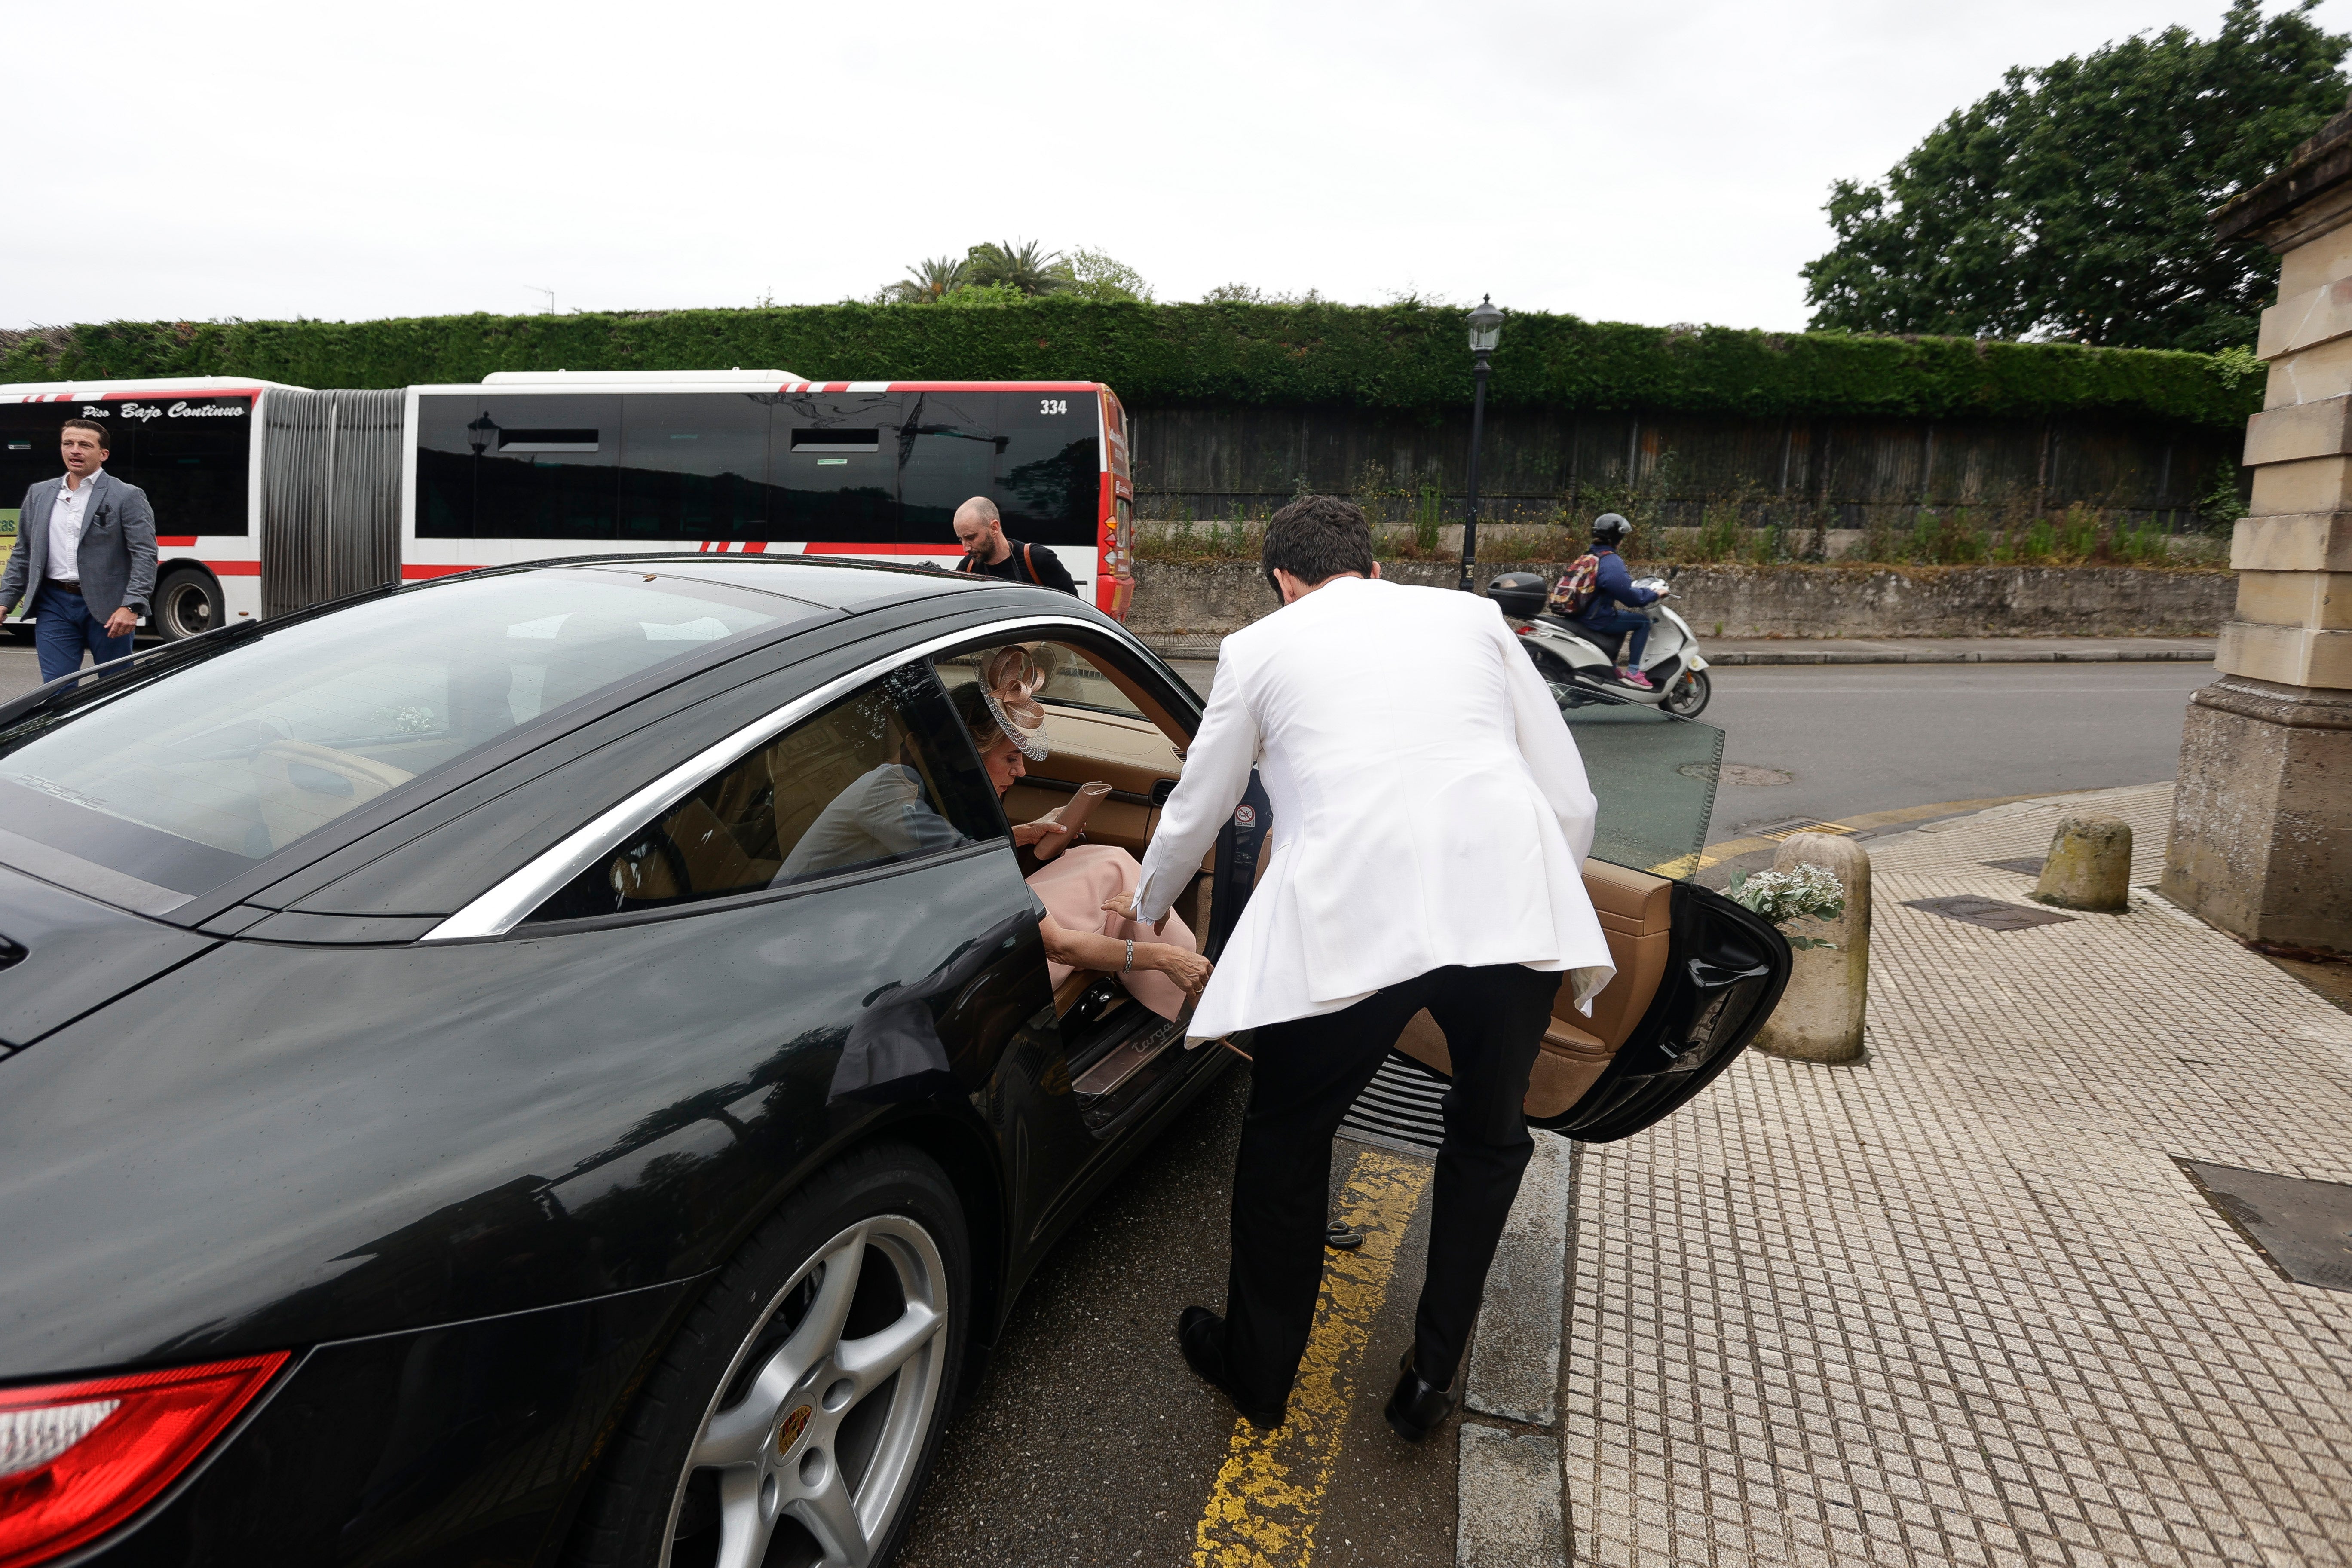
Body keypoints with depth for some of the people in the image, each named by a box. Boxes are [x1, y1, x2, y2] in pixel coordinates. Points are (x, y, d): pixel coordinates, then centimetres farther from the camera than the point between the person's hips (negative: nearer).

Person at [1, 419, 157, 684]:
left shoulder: (127, 497, -2)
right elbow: (23, 555, 19)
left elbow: (144, 555, -9)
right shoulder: (39, 494, 14)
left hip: (107, 607, -4)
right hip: (54, 605, 4)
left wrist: (131, 606, -19)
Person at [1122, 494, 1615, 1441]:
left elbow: (1191, 820, 29)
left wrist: (1144, 914, 49)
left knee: (1286, 1138, 22)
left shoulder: (1260, 646, 20)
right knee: (1488, 1138, 27)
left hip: (1351, 919, -2)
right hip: (1514, 905, 3)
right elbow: (1570, 801, 19)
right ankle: (1431, 1377, 35)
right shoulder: (1472, 616, 24)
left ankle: (1258, 1371, 39)